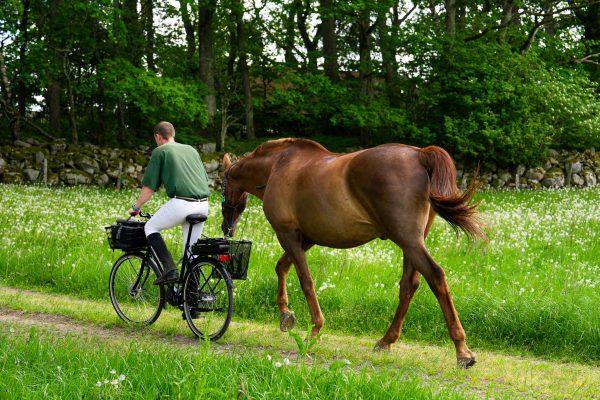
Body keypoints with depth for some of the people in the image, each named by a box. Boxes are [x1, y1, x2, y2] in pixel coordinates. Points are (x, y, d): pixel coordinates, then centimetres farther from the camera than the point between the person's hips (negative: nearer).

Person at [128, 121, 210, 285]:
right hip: (203, 205, 6)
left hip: (181, 203, -6)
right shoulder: (191, 149, 24)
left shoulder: (159, 151, 7)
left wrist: (136, 207, 19)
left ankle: (170, 268, -1)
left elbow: (149, 187, 5)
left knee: (150, 228, 15)